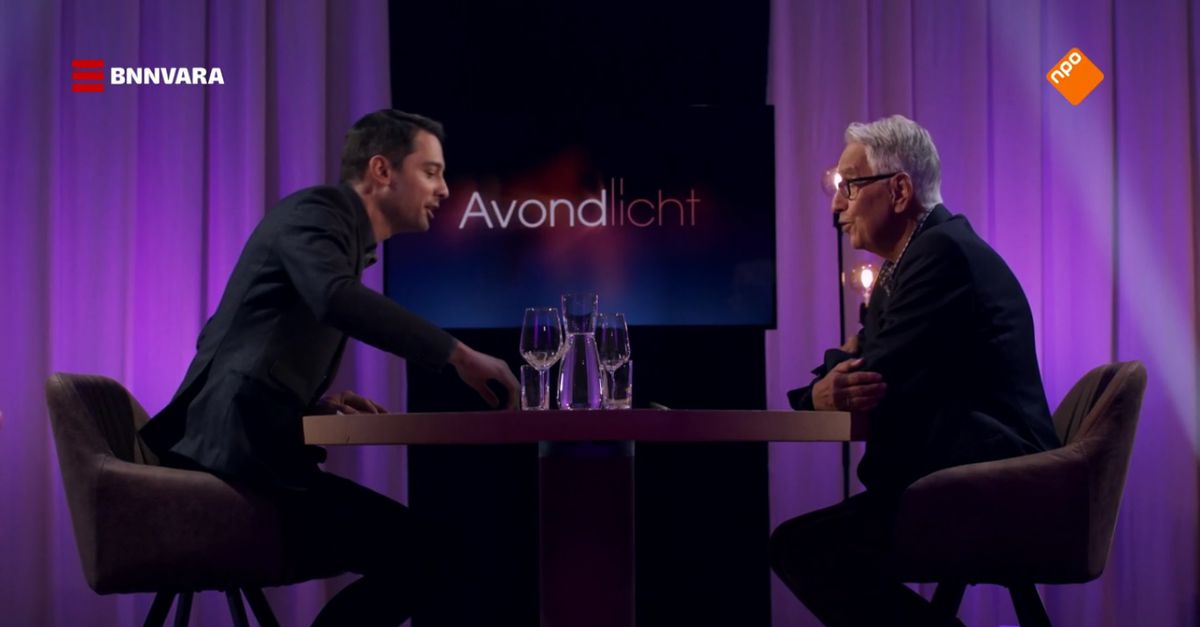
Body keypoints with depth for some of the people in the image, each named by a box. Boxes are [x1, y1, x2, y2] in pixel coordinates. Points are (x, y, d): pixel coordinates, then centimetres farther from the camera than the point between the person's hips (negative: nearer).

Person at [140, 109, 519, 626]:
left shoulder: (343, 236, 23)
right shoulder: (316, 209, -6)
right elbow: (336, 299, -30)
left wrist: (314, 404, 9)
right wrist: (459, 355, -27)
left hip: (251, 447, 10)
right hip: (239, 446, -10)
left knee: (410, 544, 15)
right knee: (415, 551, -15)